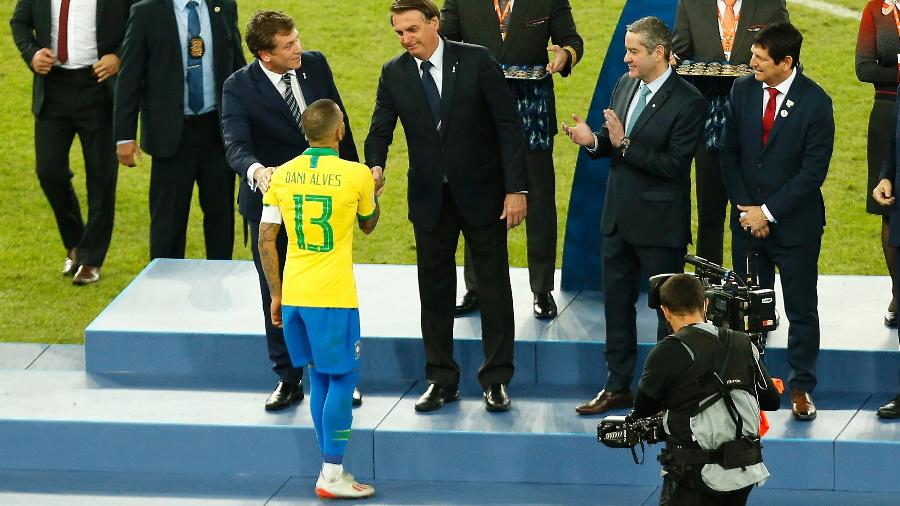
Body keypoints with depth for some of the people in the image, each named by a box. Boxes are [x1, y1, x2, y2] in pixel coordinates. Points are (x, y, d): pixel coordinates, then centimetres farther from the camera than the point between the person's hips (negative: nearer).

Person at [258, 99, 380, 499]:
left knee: (319, 377, 15)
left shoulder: (282, 176, 2)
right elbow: (368, 225, 11)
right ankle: (332, 476, 0)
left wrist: (276, 295, 12)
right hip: (333, 297, -5)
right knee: (343, 379, 3)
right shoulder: (356, 175, -8)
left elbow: (266, 241, 3)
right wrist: (374, 190, 30)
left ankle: (331, 467, 19)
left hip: (293, 296, 5)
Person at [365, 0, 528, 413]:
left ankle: (496, 380, 12)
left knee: (494, 287, 4)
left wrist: (516, 189, -15)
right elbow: (380, 131, -1)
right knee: (434, 291, 8)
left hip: (481, 193, -3)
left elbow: (508, 125, -10)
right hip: (429, 197, 3)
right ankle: (441, 381, 18)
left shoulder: (475, 61, -10)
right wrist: (375, 168, -24)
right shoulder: (394, 73, -1)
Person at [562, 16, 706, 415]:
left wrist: (624, 144, -27)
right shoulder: (625, 84, 6)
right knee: (616, 302, 15)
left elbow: (673, 164, -22)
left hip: (660, 223, -8)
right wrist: (593, 140, -9)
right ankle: (618, 387, 26)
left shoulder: (687, 102, -18)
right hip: (619, 215, 8)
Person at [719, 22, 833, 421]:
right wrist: (745, 209, -4)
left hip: (795, 224, -3)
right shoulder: (743, 91, 0)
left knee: (801, 310, 6)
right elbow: (729, 153, 6)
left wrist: (768, 211, -14)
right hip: (748, 219, 3)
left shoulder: (815, 103, -13)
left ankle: (801, 388, 17)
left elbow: (813, 171, -14)